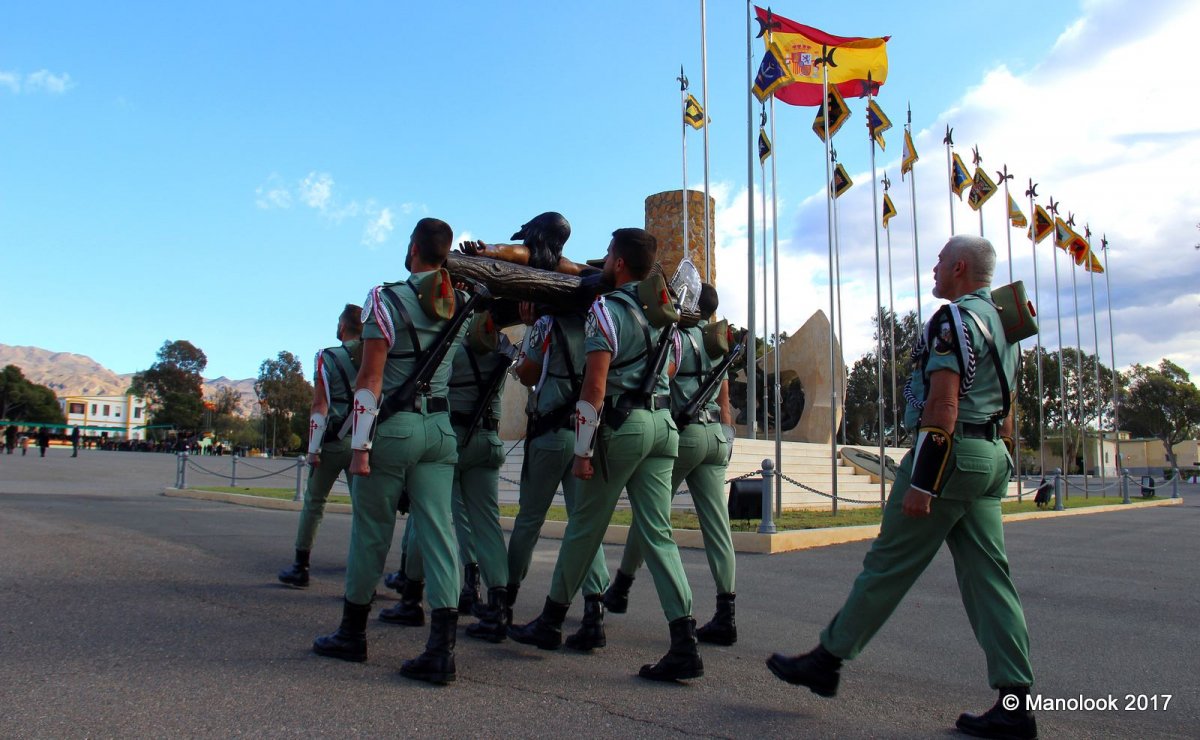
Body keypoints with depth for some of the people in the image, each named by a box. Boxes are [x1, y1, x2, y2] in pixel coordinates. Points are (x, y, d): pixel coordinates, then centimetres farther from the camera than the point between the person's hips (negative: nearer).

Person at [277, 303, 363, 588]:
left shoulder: (327, 358, -4)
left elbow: (319, 407, -8)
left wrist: (313, 449, -6)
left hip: (333, 441, -2)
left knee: (314, 502, 11)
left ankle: (300, 569, 19)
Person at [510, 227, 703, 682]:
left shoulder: (606, 309, -9)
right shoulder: (659, 309, 12)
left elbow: (594, 387, -15)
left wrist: (582, 450, -12)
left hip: (621, 425, -6)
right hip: (663, 423, 7)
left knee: (584, 527, 7)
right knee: (658, 533, 4)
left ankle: (551, 622, 24)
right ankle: (684, 644, -2)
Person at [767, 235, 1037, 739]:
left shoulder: (954, 318, -11)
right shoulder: (1001, 324, 20)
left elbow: (943, 406, -20)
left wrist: (920, 483, -22)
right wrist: (997, 476, 26)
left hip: (950, 453, -10)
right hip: (991, 459, 10)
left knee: (888, 566, -2)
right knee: (988, 577, 7)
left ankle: (825, 660, 9)